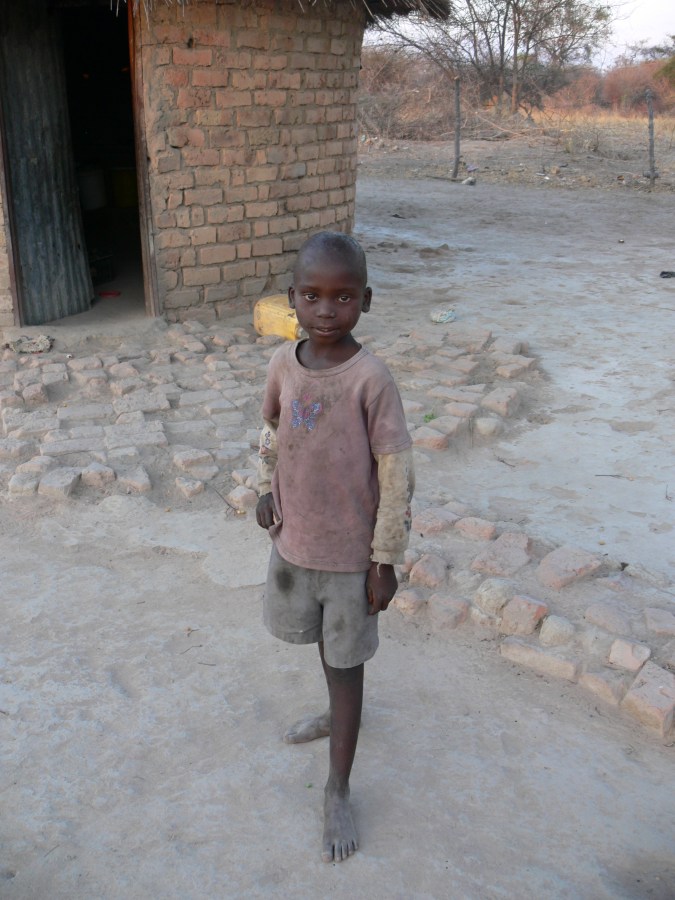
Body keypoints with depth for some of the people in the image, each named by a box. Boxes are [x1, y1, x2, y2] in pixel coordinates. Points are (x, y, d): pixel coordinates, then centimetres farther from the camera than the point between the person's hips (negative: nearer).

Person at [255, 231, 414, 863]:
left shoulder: (370, 379, -22)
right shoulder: (283, 362, -6)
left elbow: (397, 473, -17)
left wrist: (385, 560, -13)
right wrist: (266, 486, 4)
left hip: (350, 551, -5)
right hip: (292, 538, 5)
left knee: (345, 661, 9)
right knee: (322, 639, 26)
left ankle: (337, 791, 25)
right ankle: (339, 714, 54)